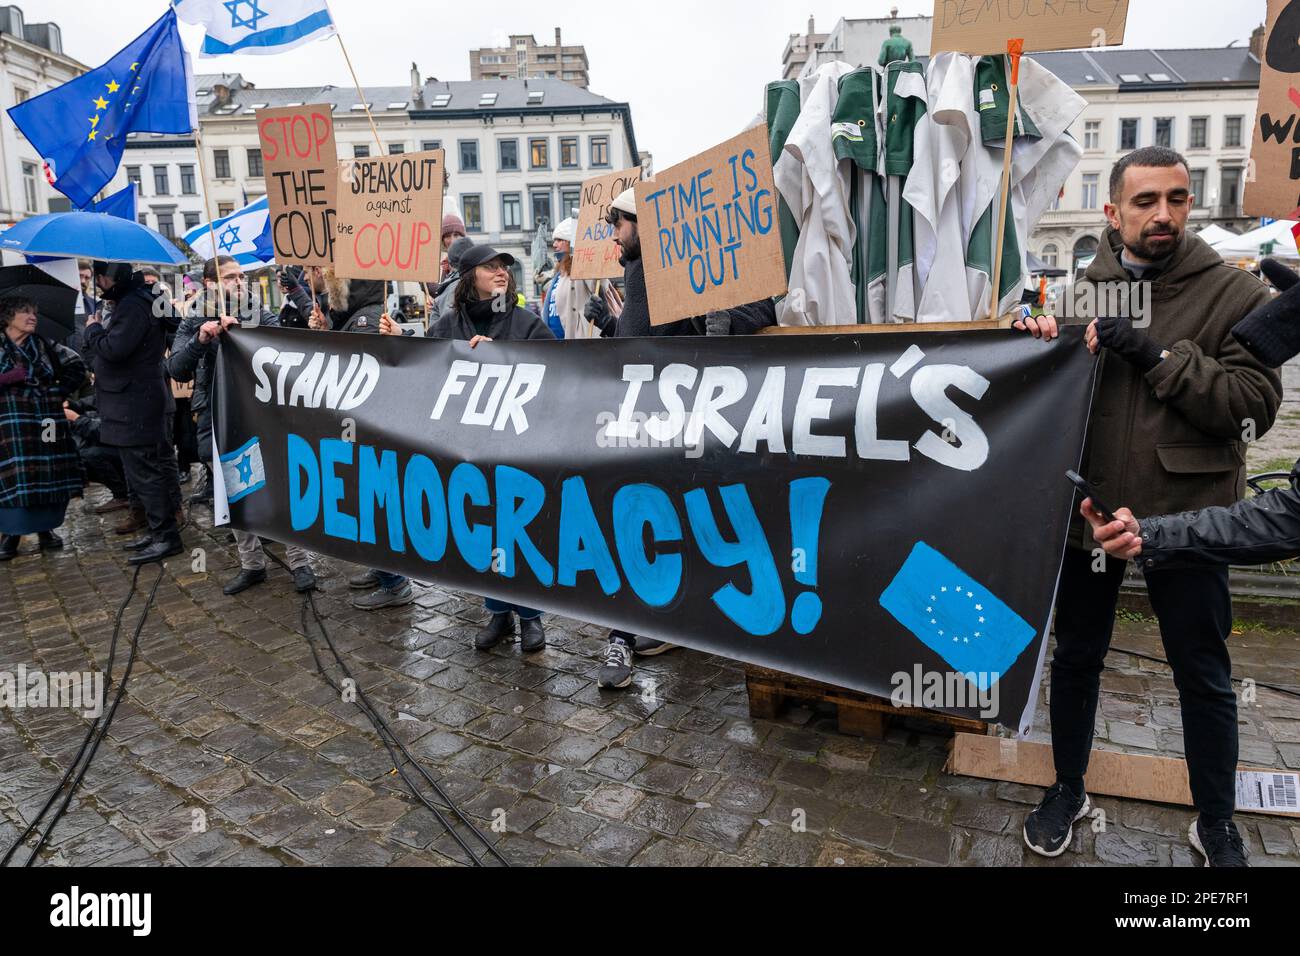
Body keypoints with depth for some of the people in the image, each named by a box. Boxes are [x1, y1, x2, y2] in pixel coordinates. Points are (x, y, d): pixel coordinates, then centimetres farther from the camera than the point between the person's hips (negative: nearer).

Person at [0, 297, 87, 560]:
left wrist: (61, 391, 5)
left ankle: (45, 527, 16)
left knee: (49, 476, 3)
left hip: (47, 422, 3)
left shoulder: (43, 346, 8)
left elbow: (76, 365, 13)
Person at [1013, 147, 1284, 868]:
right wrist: (1035, 341, -13)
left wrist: (1155, 355, -22)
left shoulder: (1234, 295, -4)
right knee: (1076, 658, 16)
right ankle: (1067, 791, 37)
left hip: (1185, 518, -2)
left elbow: (1255, 405, -14)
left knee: (1204, 677, 12)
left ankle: (1215, 823, 34)